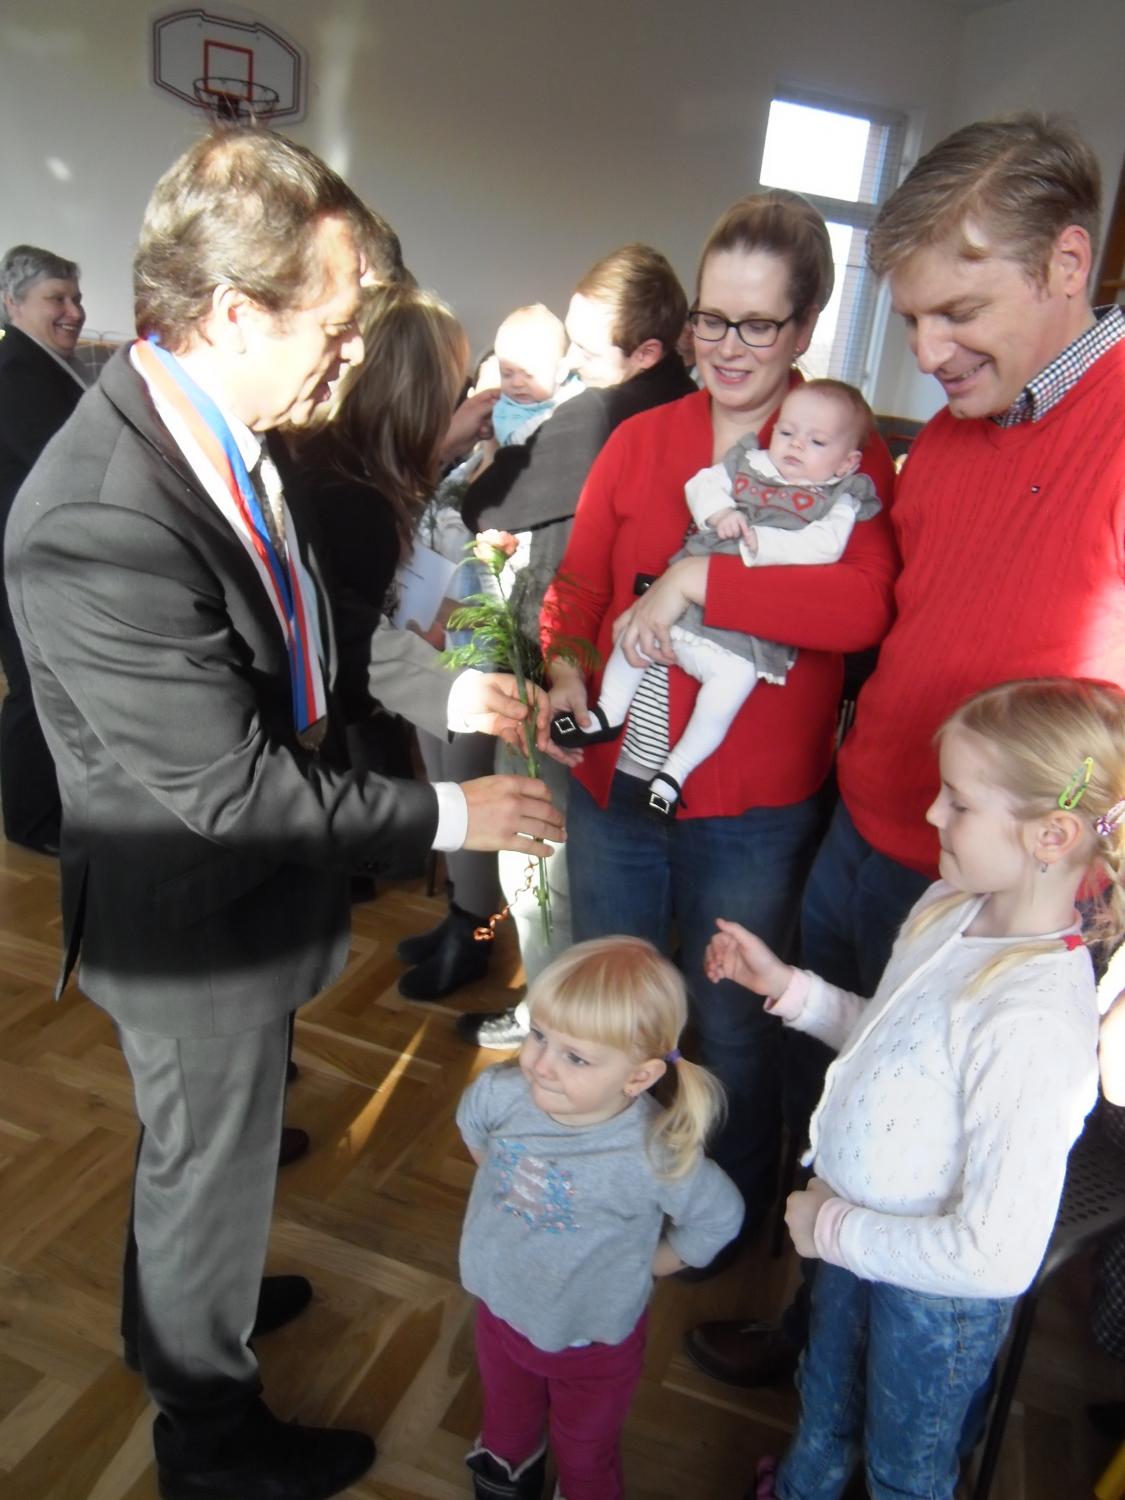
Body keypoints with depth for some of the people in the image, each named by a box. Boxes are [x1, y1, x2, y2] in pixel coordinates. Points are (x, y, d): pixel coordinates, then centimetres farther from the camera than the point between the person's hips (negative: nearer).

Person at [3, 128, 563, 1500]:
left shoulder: (219, 431, -6)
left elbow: (301, 620, 9)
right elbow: (232, 790, -29)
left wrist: (439, 692, 0)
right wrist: (446, 818, -20)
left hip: (242, 888, 8)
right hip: (197, 919, -8)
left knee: (214, 1144, 31)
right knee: (207, 1163, 17)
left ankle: (189, 1302, 61)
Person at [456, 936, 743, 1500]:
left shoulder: (655, 1155, -38)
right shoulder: (502, 1093, -28)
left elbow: (720, 1218, -17)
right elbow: (472, 1126, -1)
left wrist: (649, 1264, -9)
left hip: (593, 1341, -4)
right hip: (501, 1307, 4)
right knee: (506, 1420, 36)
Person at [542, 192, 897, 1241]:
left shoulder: (848, 453, -6)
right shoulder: (639, 441, 5)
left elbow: (864, 605, -23)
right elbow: (578, 582, 9)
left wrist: (700, 580, -26)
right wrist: (566, 664, -10)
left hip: (752, 808, -4)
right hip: (613, 781, 4)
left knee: (730, 1027, 15)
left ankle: (735, 1211, 44)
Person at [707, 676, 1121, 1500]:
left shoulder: (1035, 1022, -37)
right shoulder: (951, 907, -12)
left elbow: (1000, 1256, -33)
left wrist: (835, 1229, -22)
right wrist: (786, 986, -4)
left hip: (937, 1289, -7)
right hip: (857, 1231, 7)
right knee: (825, 1400, 36)